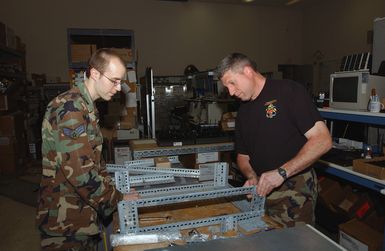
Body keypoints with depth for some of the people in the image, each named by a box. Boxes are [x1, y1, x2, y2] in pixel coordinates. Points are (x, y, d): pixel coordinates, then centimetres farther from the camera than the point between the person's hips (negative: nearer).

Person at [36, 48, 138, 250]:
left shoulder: (85, 106, 10)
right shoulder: (71, 107, -22)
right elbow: (79, 172, -27)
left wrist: (113, 189, 6)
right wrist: (118, 199, -15)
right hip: (67, 222, -9)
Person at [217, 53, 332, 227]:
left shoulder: (288, 91, -9)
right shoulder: (243, 112, 12)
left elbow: (322, 140, -16)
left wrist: (282, 172, -22)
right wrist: (251, 177, -4)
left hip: (293, 192, -5)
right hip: (260, 192, 6)